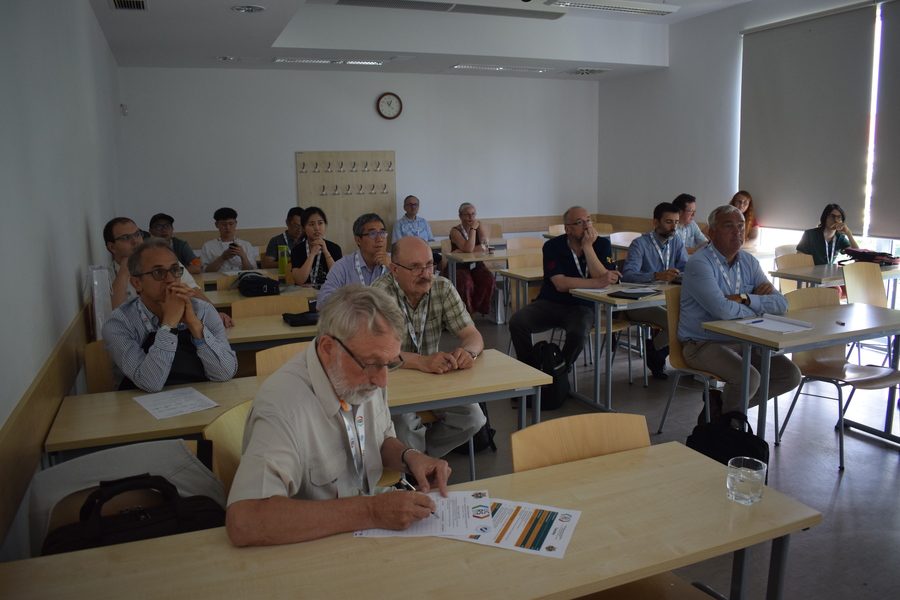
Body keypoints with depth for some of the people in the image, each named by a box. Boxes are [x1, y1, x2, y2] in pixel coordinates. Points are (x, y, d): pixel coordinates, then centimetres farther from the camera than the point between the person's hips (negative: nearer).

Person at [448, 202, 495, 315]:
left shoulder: (480, 226, 2)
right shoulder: (455, 231, -10)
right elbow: (469, 248, -25)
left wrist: (462, 251, -18)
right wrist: (473, 229, -18)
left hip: (476, 265, 4)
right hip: (460, 267, -3)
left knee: (488, 278, -26)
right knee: (466, 283, -32)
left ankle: (478, 309, -10)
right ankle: (467, 312, -11)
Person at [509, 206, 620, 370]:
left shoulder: (602, 244, -2)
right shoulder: (553, 246, -8)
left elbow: (602, 278, -17)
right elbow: (560, 284, -20)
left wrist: (588, 246, -22)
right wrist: (597, 282, -25)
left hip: (581, 306, 0)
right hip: (549, 302, 1)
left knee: (579, 333, -33)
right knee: (517, 322, -24)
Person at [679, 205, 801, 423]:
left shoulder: (749, 262, 8)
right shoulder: (699, 263, -16)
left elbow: (781, 304, 0)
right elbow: (722, 309, -29)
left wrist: (744, 299, -18)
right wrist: (758, 307, -9)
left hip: (742, 342, 8)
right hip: (703, 344, -8)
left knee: (790, 375, -2)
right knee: (749, 377, -28)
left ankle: (721, 402, 10)